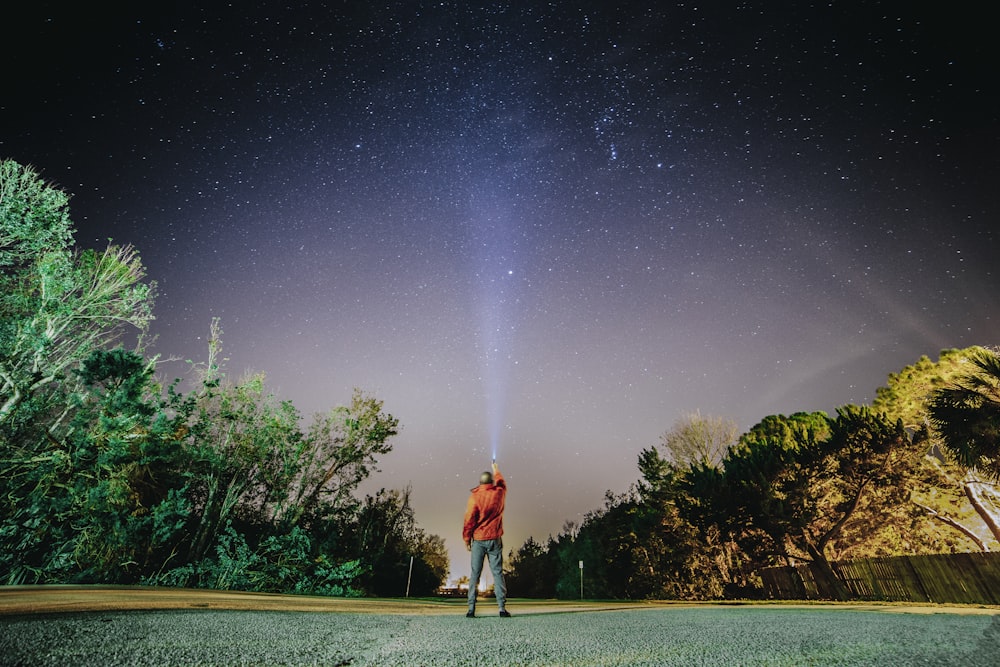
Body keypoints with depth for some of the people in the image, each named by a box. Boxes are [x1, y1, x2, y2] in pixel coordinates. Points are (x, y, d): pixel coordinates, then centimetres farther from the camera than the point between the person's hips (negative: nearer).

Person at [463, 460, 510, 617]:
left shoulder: (474, 497, -8)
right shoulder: (499, 493, 0)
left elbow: (469, 520, -8)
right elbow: (501, 482, 23)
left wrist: (466, 538, 4)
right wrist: (496, 470, 40)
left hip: (478, 540, -1)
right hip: (494, 540, 1)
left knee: (475, 574, 5)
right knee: (498, 573, 4)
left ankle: (471, 609, 5)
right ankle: (502, 608, 1)